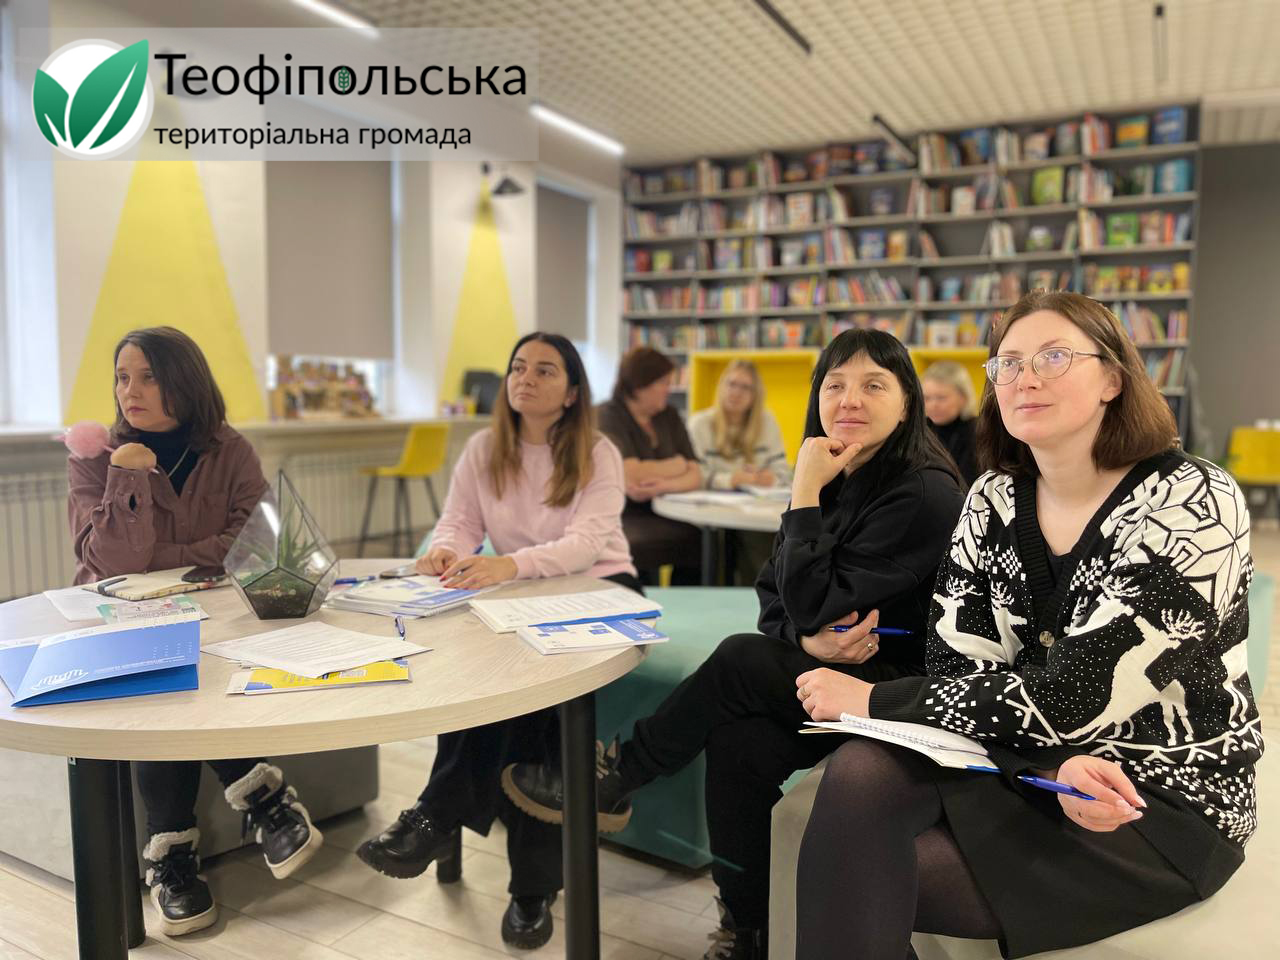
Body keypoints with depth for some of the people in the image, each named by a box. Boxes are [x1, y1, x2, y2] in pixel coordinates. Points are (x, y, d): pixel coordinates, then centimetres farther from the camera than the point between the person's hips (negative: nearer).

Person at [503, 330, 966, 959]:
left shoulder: (924, 492, -19)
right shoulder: (835, 477, 5)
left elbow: (812, 608, -23)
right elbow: (774, 600, 3)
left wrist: (805, 494, -21)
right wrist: (809, 640, -19)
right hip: (821, 670, 7)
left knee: (739, 660, -26)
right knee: (738, 740, -23)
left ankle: (616, 780, -5)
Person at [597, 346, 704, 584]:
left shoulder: (669, 417, 14)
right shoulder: (607, 417, -4)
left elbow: (695, 476, 6)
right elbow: (632, 474, -16)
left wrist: (665, 486, -17)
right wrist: (677, 466, 1)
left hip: (661, 516, 5)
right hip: (622, 517, -5)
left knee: (699, 538, -23)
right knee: (639, 545, -35)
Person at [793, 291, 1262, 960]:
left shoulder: (1192, 504, -16)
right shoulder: (993, 501, 1)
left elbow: (1070, 699, -22)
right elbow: (956, 665, -4)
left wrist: (873, 700, -18)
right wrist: (1053, 767, -24)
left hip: (1166, 800, -4)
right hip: (1027, 760, 5)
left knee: (865, 875, -21)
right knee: (860, 775, -26)